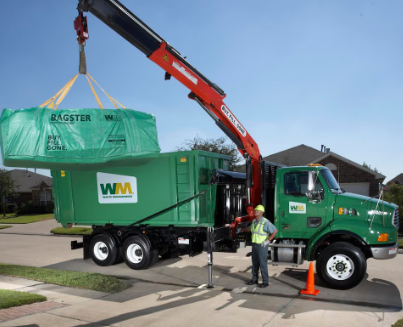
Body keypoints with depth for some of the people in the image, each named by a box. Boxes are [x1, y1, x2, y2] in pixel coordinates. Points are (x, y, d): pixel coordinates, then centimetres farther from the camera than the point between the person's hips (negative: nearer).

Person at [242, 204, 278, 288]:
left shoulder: (265, 222, -19)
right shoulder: (254, 221, 7)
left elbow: (275, 231, -21)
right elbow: (250, 228, 28)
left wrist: (268, 241, -20)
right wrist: (242, 230, 44)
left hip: (262, 246, -8)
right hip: (254, 245, 8)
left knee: (263, 264, -4)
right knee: (255, 263, 13)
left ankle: (265, 282, 6)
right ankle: (254, 279, 24)